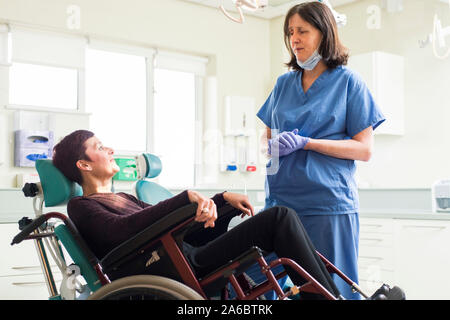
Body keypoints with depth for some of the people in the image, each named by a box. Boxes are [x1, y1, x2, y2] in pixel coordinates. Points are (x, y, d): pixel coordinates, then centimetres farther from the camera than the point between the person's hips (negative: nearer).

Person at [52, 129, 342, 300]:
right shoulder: (81, 207, 1)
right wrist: (186, 197, -27)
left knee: (282, 217, -3)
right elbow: (124, 228, -19)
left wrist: (223, 198, 17)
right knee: (280, 219, -17)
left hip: (190, 256, 9)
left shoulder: (124, 198, 29)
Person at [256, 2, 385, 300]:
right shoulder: (284, 83, 14)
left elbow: (364, 149, -4)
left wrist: (306, 143, -14)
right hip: (280, 198, 4)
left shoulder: (348, 81, 1)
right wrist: (273, 145, -5)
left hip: (328, 201, -4)